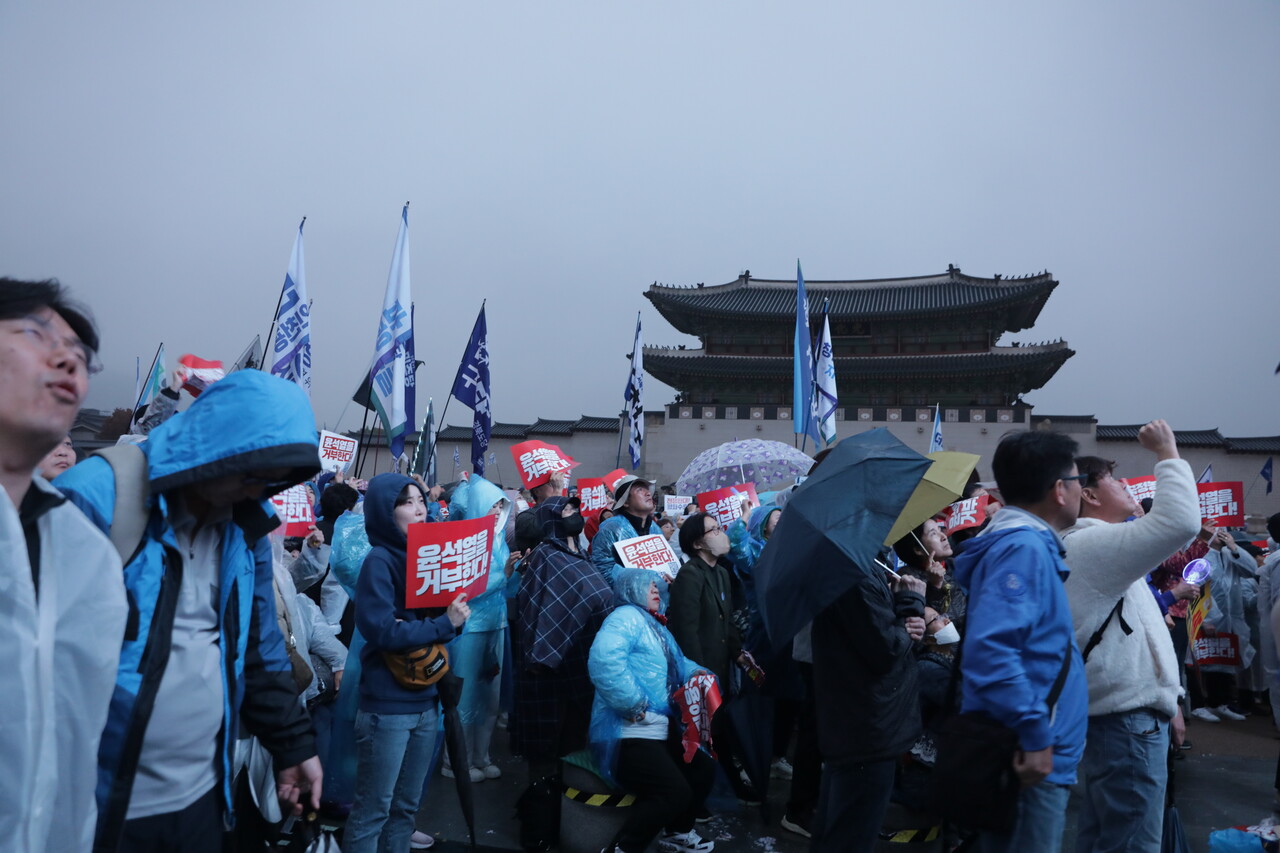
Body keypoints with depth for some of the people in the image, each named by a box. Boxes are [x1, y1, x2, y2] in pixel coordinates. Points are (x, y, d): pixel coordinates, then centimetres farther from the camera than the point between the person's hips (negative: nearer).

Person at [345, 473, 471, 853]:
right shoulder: (380, 560, -14)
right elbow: (381, 630, -22)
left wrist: (457, 612, -8)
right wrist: (445, 625, -18)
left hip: (425, 700, 7)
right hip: (387, 705, -7)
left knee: (406, 806, 19)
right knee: (372, 811, 6)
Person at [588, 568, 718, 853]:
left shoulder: (655, 625, 20)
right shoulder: (627, 616, -13)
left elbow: (676, 663, 31)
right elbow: (604, 660, -31)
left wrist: (695, 672, 8)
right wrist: (635, 706, -26)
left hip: (659, 728, 11)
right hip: (628, 732, -11)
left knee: (704, 769, 17)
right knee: (675, 791, -21)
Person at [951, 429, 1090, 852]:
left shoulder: (1029, 544, 12)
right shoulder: (1024, 547, -19)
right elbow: (989, 648, -30)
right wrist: (1034, 734, -24)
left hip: (1027, 751, 10)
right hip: (1029, 756, -10)